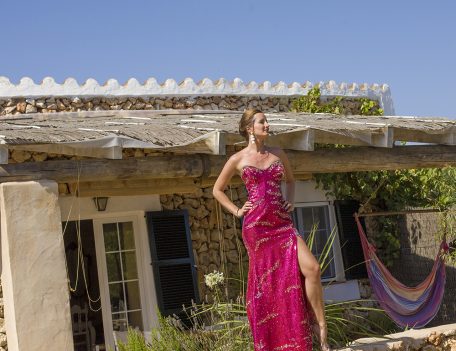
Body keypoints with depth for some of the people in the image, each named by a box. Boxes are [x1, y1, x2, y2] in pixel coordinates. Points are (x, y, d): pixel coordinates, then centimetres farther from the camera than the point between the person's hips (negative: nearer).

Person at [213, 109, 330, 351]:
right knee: (265, 280, 0)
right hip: (256, 226, -3)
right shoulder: (238, 159, 4)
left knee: (312, 268, -16)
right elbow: (217, 190, 15)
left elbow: (290, 180, 29)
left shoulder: (278, 154, 12)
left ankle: (320, 328, -6)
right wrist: (236, 211, 3)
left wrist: (290, 202, 10)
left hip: (282, 223, 3)